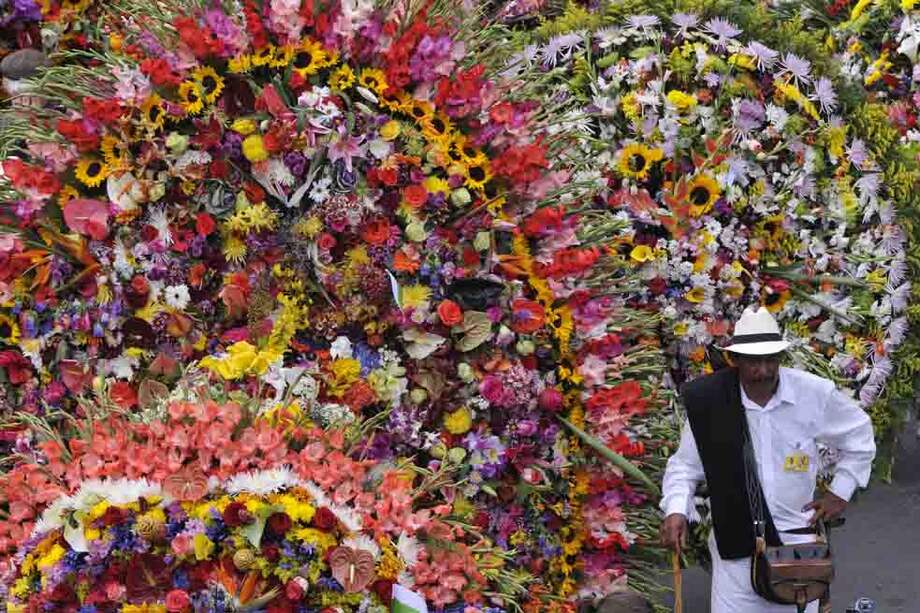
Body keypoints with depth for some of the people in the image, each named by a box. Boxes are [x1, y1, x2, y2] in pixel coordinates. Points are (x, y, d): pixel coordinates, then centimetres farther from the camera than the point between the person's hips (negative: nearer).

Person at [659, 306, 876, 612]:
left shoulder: (815, 394, -9)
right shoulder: (708, 401, -12)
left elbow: (858, 433, 10)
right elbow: (685, 464, 0)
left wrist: (841, 490, 7)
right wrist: (676, 510, -16)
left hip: (797, 536, 1)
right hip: (735, 540, -1)